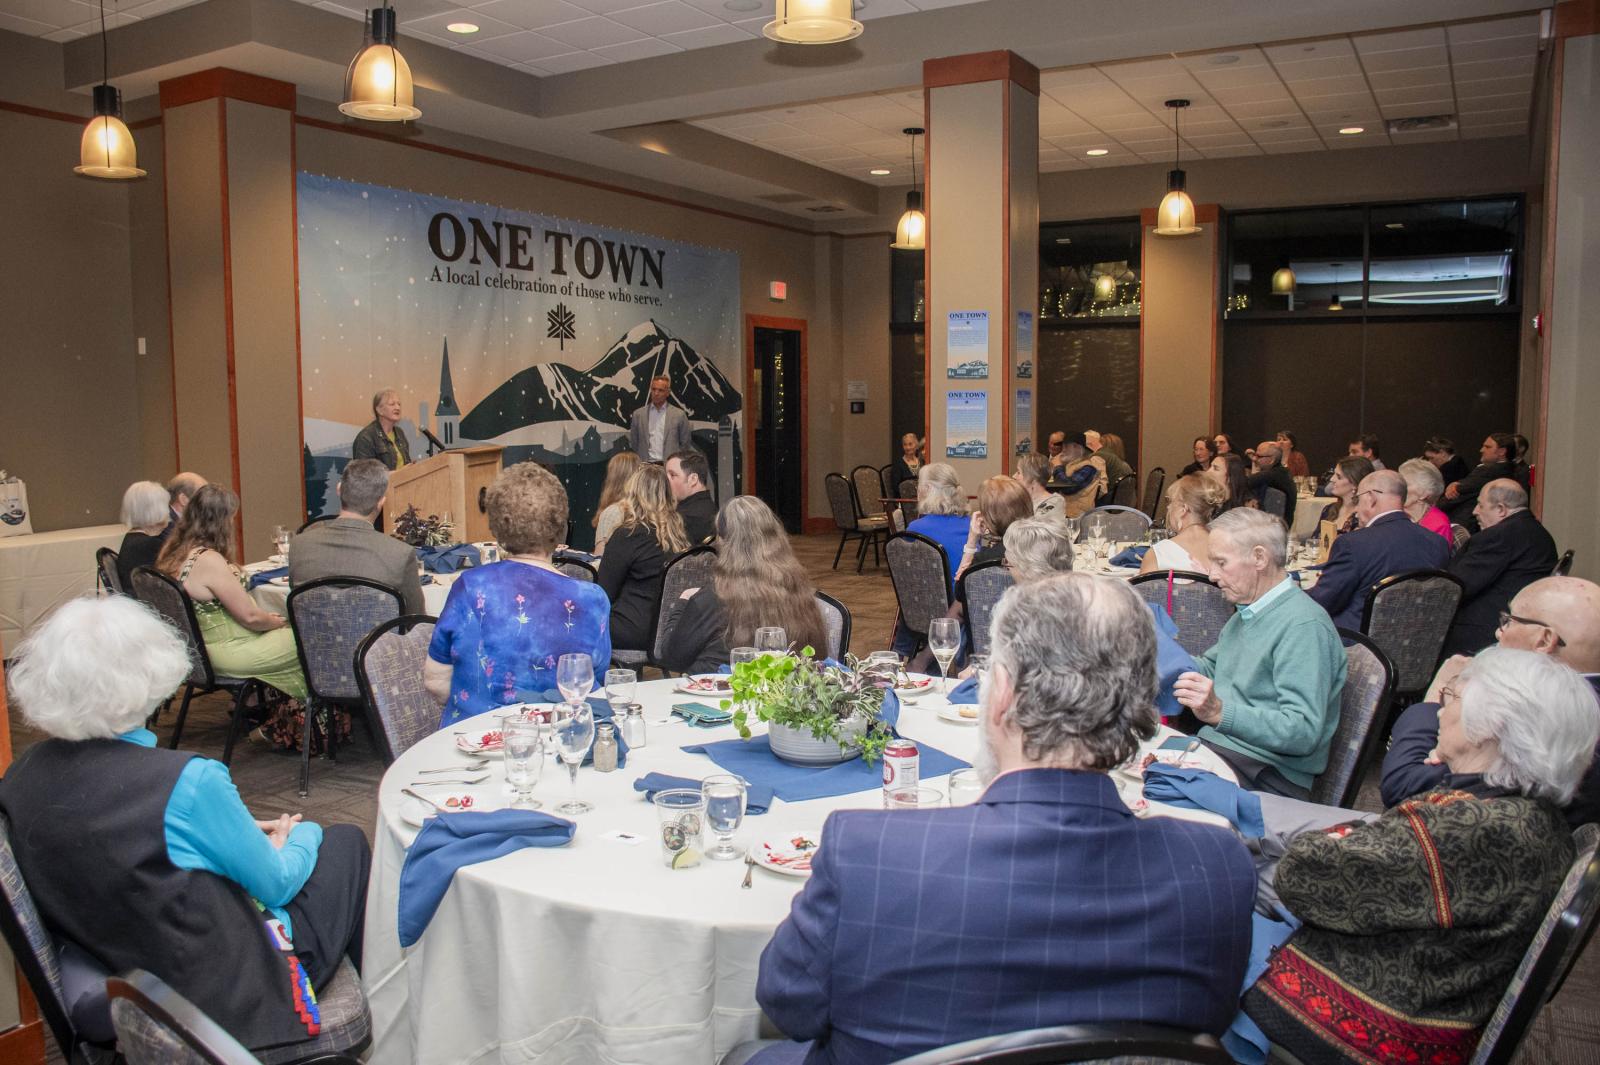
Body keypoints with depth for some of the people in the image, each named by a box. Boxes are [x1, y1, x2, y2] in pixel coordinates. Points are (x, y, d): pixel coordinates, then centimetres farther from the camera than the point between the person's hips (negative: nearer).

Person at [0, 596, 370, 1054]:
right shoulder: (187, 782, -30)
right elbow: (277, 884, -14)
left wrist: (242, 832, 12)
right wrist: (302, 835, 8)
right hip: (226, 1000, -7)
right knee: (346, 842, 16)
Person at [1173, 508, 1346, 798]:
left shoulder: (1304, 626, -16)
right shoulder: (1246, 614, 16)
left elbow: (1303, 732, -24)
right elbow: (1210, 669, 31)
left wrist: (1220, 712, -34)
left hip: (1268, 776, -9)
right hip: (1213, 748, 9)